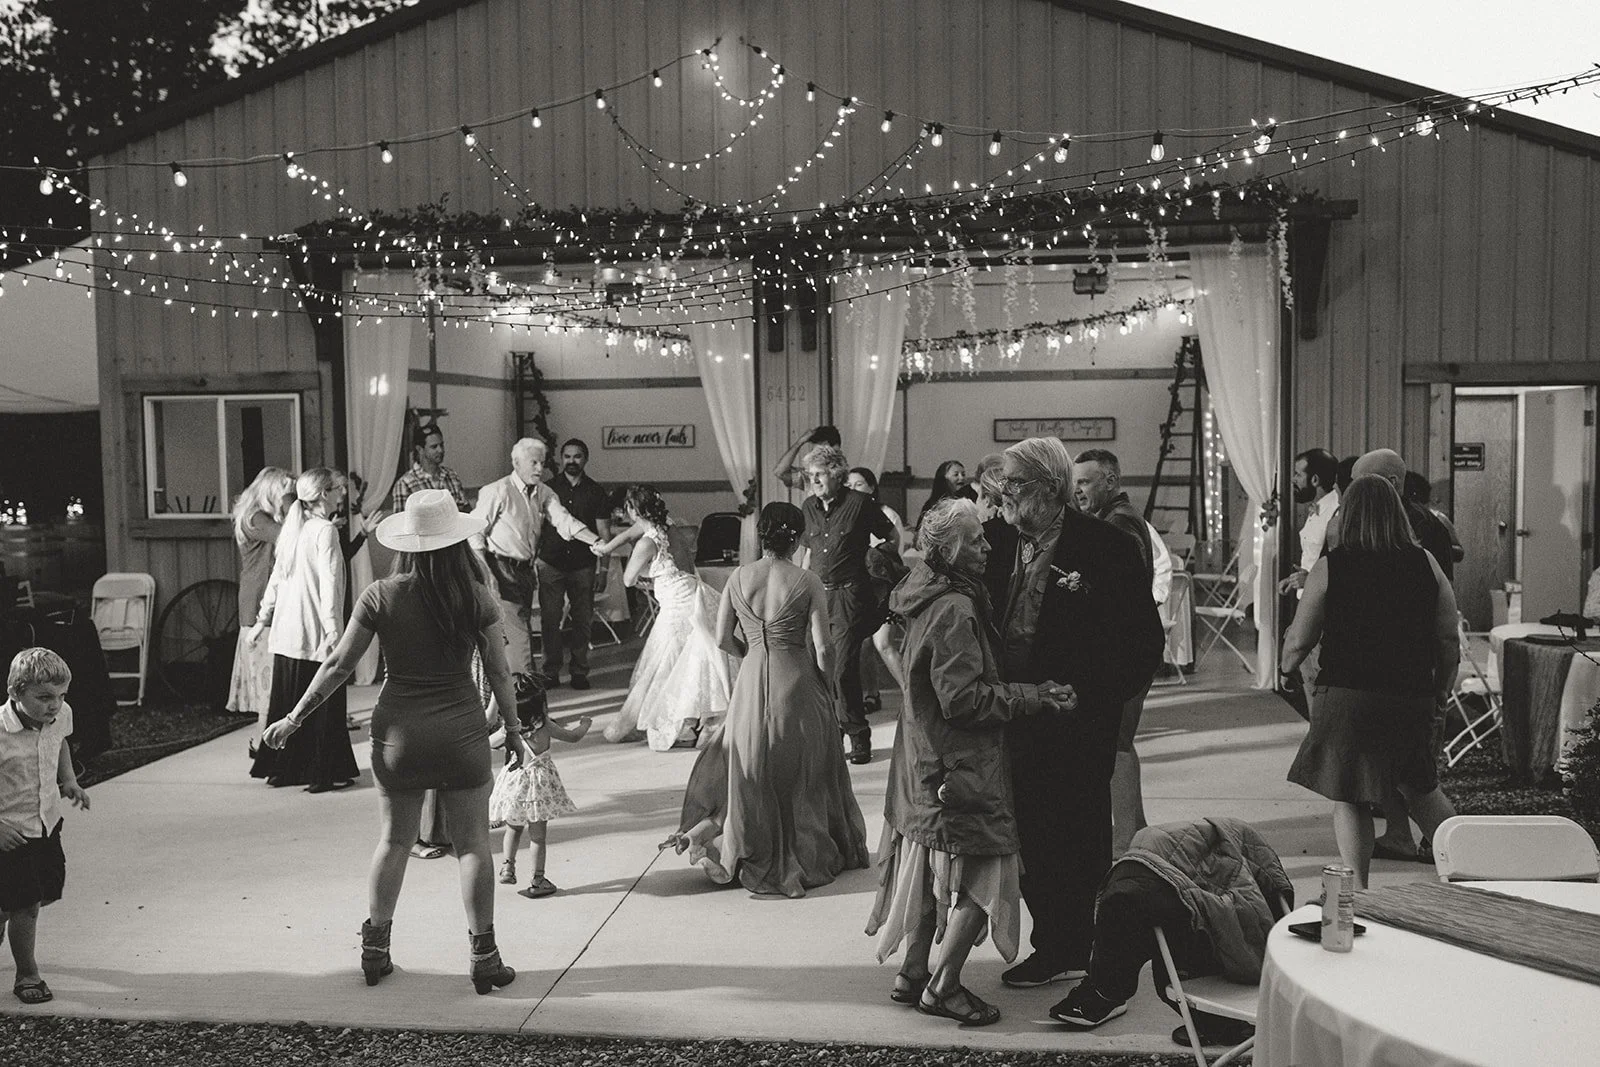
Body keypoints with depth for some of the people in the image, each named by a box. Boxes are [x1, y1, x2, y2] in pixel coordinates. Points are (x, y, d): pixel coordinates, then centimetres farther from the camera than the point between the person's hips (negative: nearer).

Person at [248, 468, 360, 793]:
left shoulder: (294, 529, 12)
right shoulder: (325, 530, -12)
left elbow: (276, 578, 17)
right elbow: (329, 583, -20)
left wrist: (263, 618, 25)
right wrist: (333, 631, -23)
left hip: (286, 632, 8)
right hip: (314, 633, -8)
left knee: (287, 702, 15)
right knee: (323, 703, 0)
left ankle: (281, 769, 22)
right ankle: (323, 774, 4)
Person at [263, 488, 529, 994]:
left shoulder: (381, 596, -6)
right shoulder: (474, 597, -8)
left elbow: (338, 664, -2)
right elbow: (499, 672, -3)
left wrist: (294, 718, 9)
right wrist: (512, 729, 9)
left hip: (398, 731, 2)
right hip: (461, 731, -1)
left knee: (394, 840, 16)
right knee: (473, 843, 7)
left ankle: (375, 949, 24)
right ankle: (483, 956, 12)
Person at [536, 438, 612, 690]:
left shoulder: (595, 492, 6)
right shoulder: (548, 488, 6)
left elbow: (603, 530, 5)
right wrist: (535, 556, -2)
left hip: (583, 565, 1)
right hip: (551, 563, 0)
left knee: (583, 620, 4)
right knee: (550, 620, -2)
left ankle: (579, 671, 14)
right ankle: (551, 672, 6)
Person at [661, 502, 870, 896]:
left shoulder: (738, 578, -3)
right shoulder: (808, 583, -11)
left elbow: (723, 639, -1)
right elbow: (822, 647, -12)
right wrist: (824, 679, 7)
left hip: (752, 681, 2)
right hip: (797, 679, -2)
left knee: (751, 767, 16)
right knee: (802, 771, 14)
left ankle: (756, 859, 23)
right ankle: (805, 858, 23)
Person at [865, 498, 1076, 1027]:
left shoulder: (928, 597, 9)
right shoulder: (954, 609, -22)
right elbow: (962, 698, -24)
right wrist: (1033, 696, -17)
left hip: (928, 760, 10)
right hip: (961, 765, -10)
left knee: (935, 866, 18)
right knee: (984, 868, 0)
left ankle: (913, 974, 27)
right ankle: (944, 986, 7)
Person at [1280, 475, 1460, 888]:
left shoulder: (1329, 567, -6)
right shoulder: (1426, 564, 3)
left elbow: (1299, 641, -3)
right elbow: (1449, 640, 5)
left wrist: (1288, 661, 19)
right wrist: (1441, 688, 20)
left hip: (1347, 695, -4)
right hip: (1412, 696, 4)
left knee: (1347, 795, 7)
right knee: (1420, 787, 24)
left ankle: (1357, 891, 4)